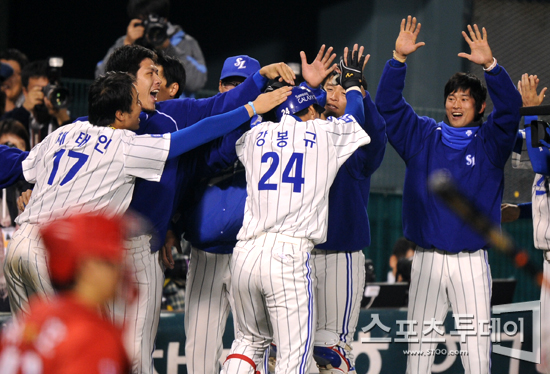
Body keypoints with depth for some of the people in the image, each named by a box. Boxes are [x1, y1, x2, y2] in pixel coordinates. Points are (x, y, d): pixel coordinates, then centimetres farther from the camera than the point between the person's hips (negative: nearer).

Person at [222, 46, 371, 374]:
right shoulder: (328, 134, 8)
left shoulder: (255, 136, 16)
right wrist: (352, 81, 47)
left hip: (244, 253, 5)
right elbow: (359, 116, 28)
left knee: (252, 338, 22)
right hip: (288, 253, -4)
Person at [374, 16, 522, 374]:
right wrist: (399, 59, -11)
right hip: (427, 259, 2)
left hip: (472, 260, -2)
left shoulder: (489, 142, 5)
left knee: (477, 340, -3)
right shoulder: (422, 137, 10)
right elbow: (389, 105, 3)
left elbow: (510, 107, -10)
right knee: (419, 338, 5)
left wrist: (491, 65, -26)